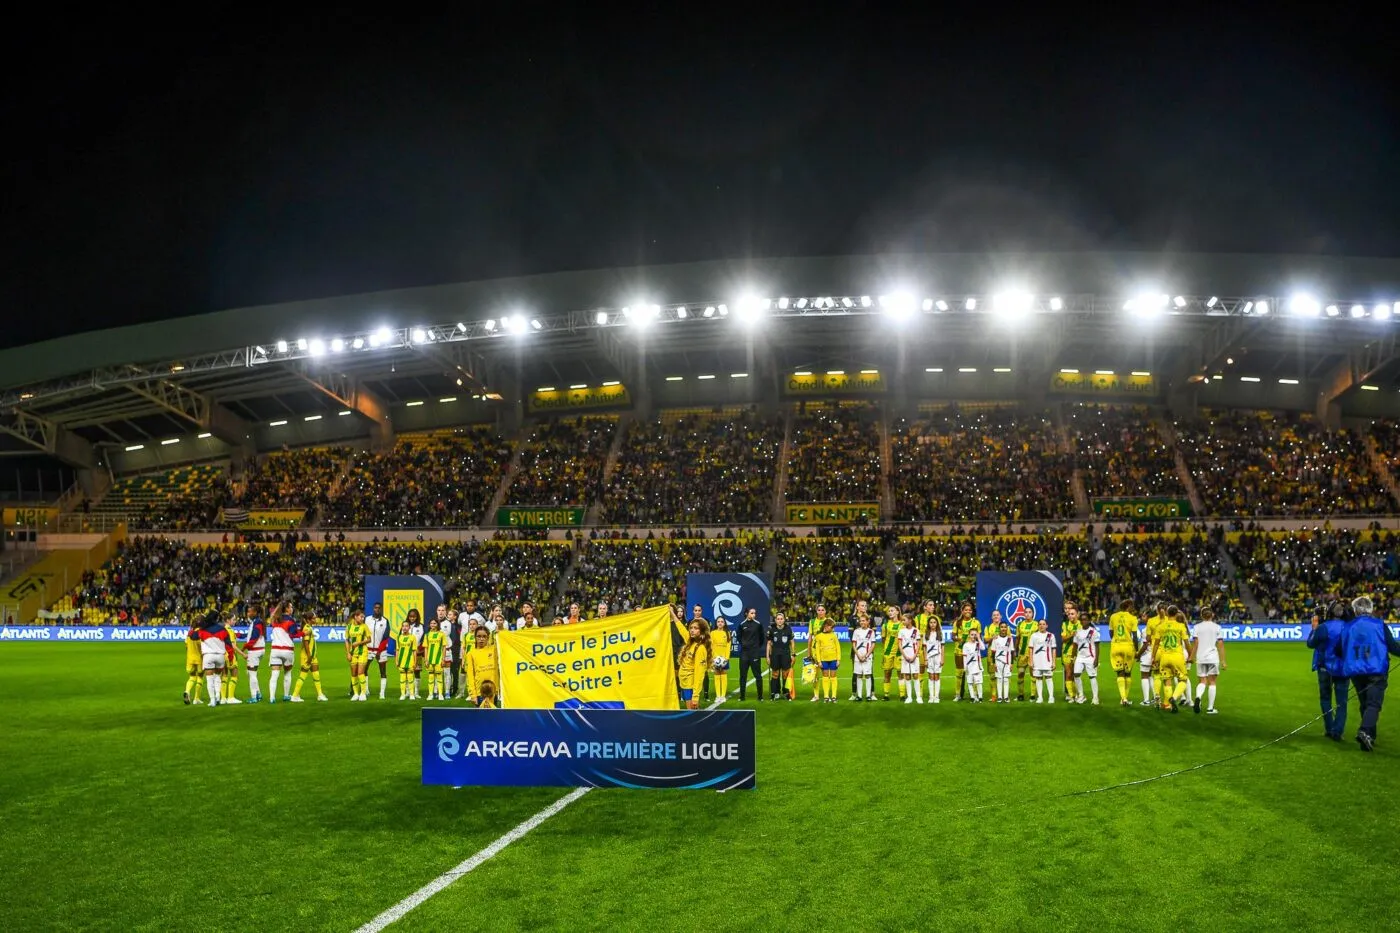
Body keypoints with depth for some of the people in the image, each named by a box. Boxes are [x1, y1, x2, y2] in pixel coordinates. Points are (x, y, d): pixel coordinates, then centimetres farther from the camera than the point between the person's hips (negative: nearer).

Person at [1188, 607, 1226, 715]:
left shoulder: (1198, 627, 3)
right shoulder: (1217, 627, 3)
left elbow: (1195, 643, -3)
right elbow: (1220, 645, 0)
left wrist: (1191, 657, 4)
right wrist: (1223, 661, 3)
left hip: (1200, 658, 1)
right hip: (1213, 658, -1)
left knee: (1202, 681, 7)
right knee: (1212, 682, 8)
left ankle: (1198, 697, -23)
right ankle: (1210, 708, 6)